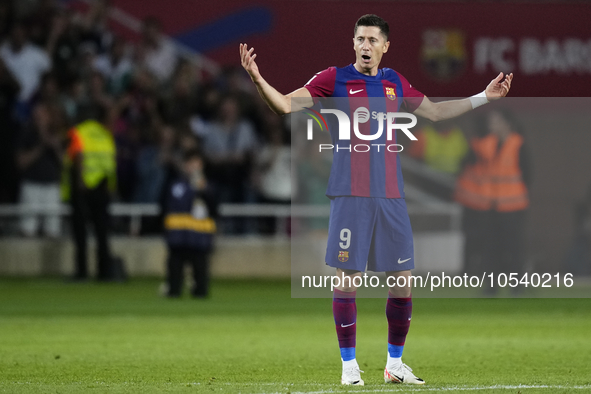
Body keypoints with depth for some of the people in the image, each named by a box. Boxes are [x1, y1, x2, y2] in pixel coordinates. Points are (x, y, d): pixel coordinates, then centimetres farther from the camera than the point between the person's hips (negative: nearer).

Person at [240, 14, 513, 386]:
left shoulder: (395, 82, 12)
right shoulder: (334, 79, -1)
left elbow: (435, 111, 27)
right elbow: (286, 104, -7)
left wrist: (484, 97, 24)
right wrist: (257, 79, -23)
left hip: (391, 194, 4)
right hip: (350, 196, -4)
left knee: (403, 282, 3)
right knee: (347, 280, -4)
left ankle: (395, 363, 17)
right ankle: (349, 365, 6)